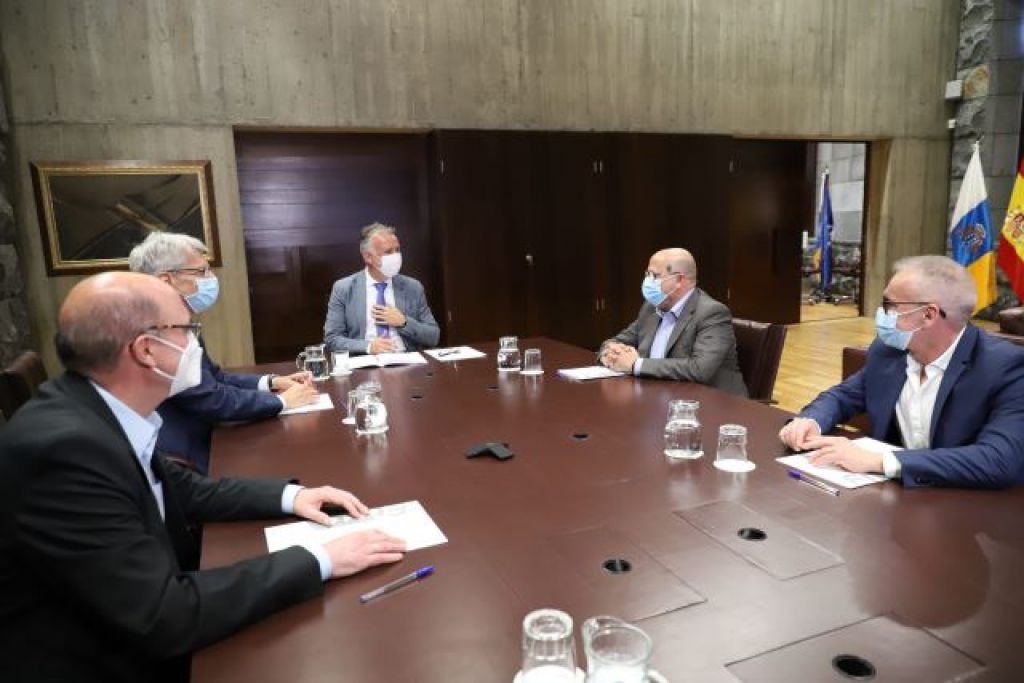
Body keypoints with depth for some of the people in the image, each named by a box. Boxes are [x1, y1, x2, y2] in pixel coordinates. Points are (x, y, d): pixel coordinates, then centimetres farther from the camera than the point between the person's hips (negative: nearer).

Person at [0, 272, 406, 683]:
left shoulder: (101, 409, -5)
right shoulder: (64, 447, -30)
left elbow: (180, 490, 10)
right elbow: (164, 617, -29)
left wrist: (288, 496, -1)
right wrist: (318, 560, -23)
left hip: (133, 641, 7)